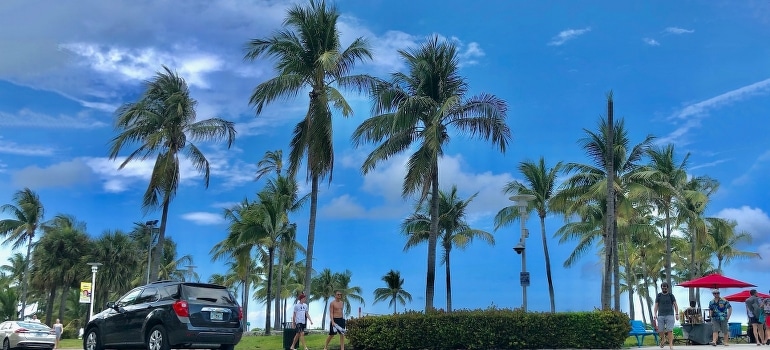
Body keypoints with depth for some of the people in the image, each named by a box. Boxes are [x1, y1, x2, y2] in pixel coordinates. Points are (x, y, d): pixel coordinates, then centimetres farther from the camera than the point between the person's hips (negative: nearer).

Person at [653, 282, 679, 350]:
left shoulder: (671, 295, 7)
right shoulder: (658, 296, 9)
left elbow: (675, 305, 7)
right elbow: (656, 306, 8)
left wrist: (677, 314, -2)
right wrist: (655, 314, -3)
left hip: (670, 315, -2)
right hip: (661, 315, 2)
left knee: (669, 330, -12)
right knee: (660, 330, 1)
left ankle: (670, 344, -9)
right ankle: (663, 339, 29)